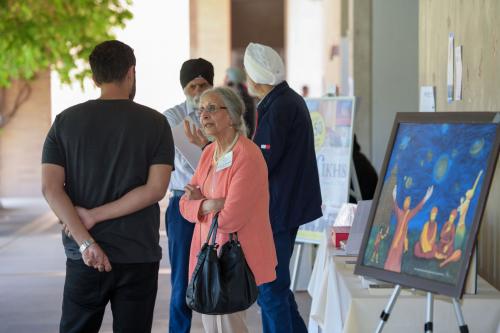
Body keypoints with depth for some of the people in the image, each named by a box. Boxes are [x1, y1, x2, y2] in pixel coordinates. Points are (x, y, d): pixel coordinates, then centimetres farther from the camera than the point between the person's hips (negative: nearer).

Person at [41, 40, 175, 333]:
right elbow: (156, 189, -11)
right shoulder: (155, 123, -2)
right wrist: (96, 216, -10)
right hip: (138, 256, -1)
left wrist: (85, 241, -12)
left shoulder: (65, 121, 2)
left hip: (84, 258, 1)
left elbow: (51, 188, -7)